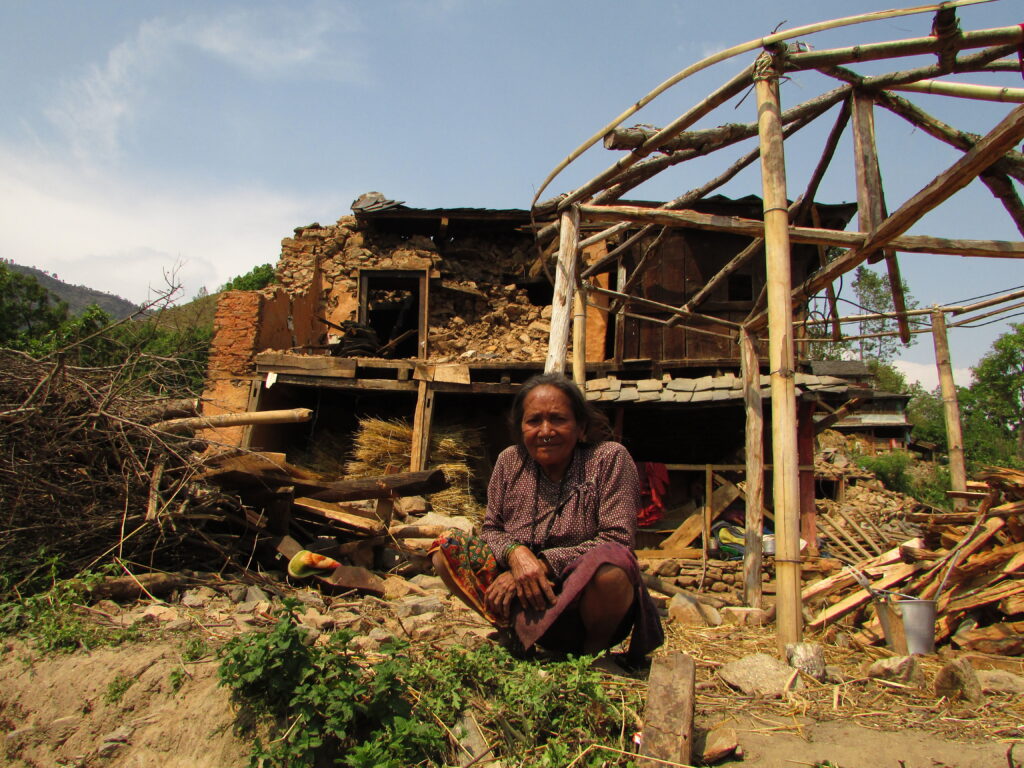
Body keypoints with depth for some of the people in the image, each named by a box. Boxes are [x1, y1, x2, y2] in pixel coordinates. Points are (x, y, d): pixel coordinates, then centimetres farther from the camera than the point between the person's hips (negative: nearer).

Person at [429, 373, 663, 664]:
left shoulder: (609, 458, -9)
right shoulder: (510, 462, 2)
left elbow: (616, 541, -15)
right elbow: (491, 529, 6)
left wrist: (542, 564, -20)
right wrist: (514, 553, -18)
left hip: (588, 602, -3)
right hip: (529, 602, 3)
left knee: (609, 567, -36)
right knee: (447, 546, -9)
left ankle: (594, 653, -5)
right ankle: (518, 634, -3)